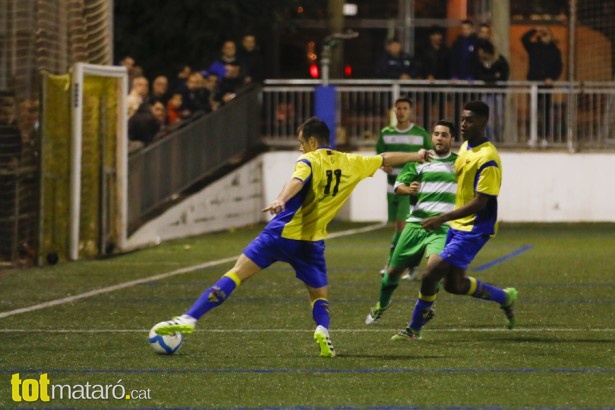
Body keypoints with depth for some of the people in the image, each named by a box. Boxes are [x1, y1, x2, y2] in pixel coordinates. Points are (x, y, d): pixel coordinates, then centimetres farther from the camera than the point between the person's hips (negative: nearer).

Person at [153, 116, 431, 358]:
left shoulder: (310, 160, -4)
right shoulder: (350, 163, 12)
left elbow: (298, 180, -26)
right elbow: (386, 159, 27)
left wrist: (281, 200, -45)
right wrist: (417, 156, 43)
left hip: (283, 233, -3)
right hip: (312, 240, 4)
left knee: (238, 272, -4)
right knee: (319, 293, 18)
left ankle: (189, 318, -11)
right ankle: (323, 330, -14)